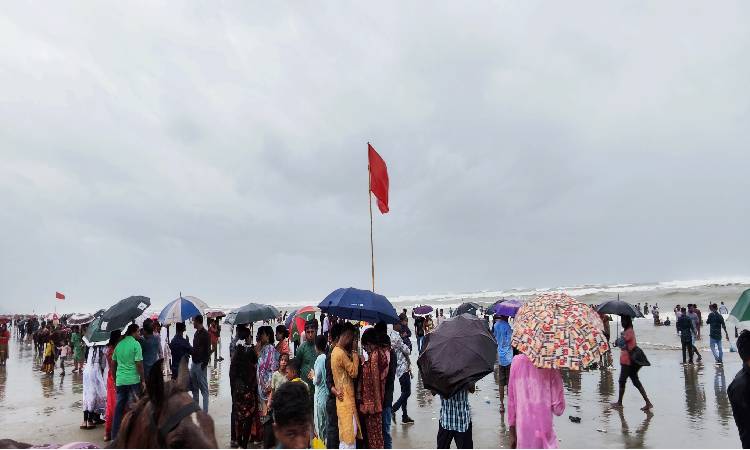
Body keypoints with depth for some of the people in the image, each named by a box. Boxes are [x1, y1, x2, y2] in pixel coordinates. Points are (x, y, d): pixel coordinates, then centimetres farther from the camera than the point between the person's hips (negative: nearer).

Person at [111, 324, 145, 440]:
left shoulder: (119, 344, 9)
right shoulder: (135, 344, -10)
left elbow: (113, 364, 14)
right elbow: (139, 364, -13)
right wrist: (143, 380, -6)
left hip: (120, 381, 6)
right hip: (133, 380, -6)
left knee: (119, 407, 12)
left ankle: (115, 436, 18)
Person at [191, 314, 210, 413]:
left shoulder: (205, 334, -13)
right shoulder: (196, 333, 13)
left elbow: (208, 351, -16)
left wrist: (204, 364, -19)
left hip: (201, 365, -9)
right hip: (194, 363, 9)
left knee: (204, 388, -2)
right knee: (194, 387, 16)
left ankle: (205, 411, 3)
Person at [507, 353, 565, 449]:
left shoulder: (517, 361, -3)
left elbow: (511, 401, 4)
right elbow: (558, 408, -10)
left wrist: (512, 434, 13)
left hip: (522, 432, 3)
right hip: (543, 432, -3)